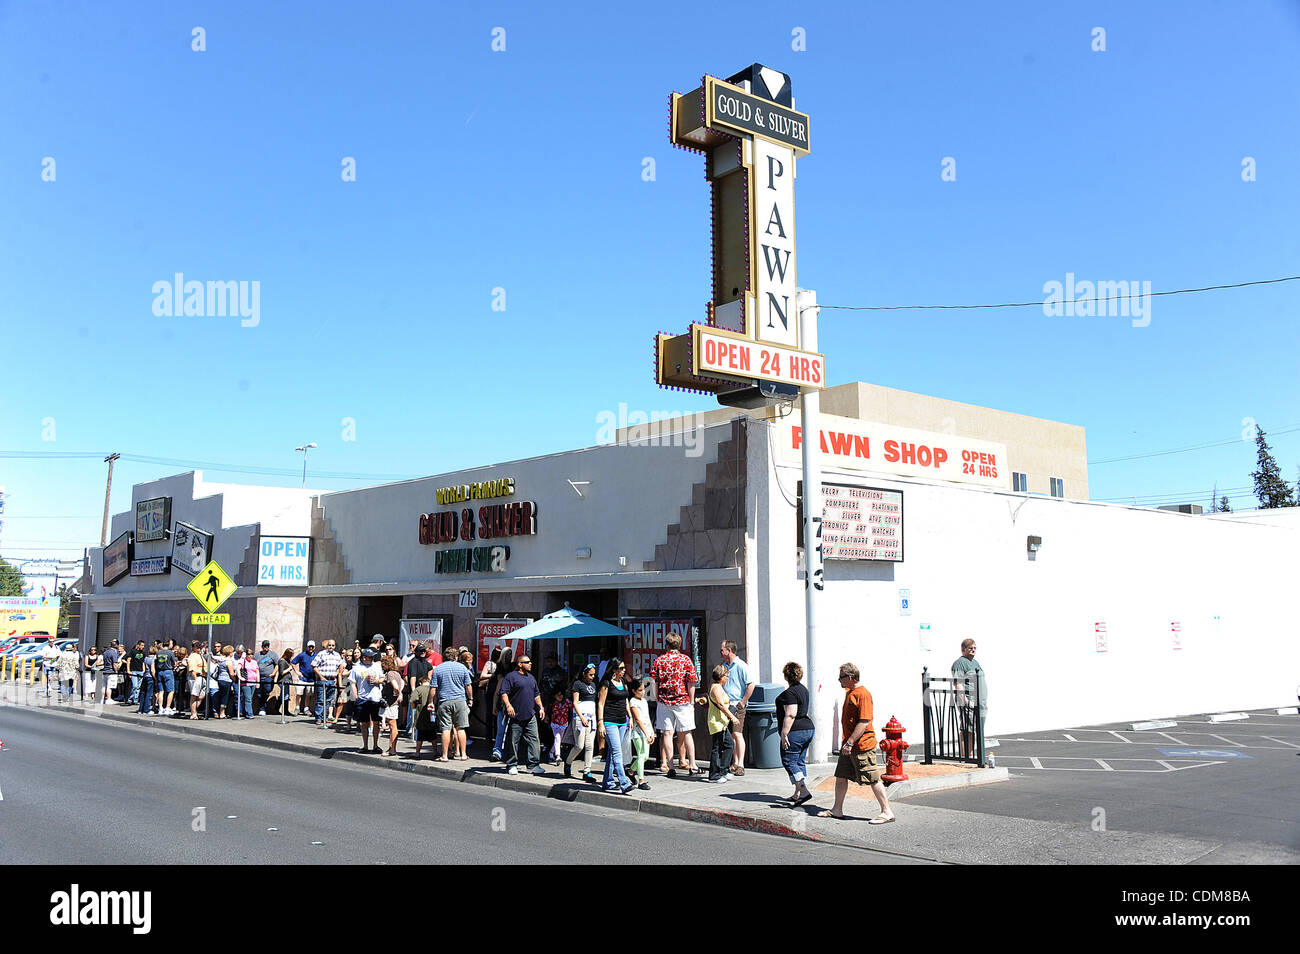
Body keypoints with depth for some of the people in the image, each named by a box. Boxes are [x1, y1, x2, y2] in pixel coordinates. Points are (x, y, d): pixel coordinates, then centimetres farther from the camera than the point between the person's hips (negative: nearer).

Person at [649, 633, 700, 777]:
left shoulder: (658, 660, 2)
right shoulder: (686, 660, -2)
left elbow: (654, 682, 2)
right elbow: (691, 683, -3)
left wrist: (658, 699, 10)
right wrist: (691, 701, 5)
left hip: (664, 701, 1)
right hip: (683, 701, 0)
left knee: (667, 734, 3)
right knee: (687, 733, 8)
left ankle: (670, 767, 2)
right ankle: (692, 765, 8)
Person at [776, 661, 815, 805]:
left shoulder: (790, 693, -16)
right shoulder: (803, 689, 15)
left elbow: (790, 715, -23)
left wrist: (784, 734, -21)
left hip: (795, 732, -10)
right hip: (808, 729, 10)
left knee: (789, 762, -5)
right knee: (800, 762, 12)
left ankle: (804, 791, -14)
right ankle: (798, 794, 15)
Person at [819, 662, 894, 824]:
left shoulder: (863, 694, -17)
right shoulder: (849, 692, 15)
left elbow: (864, 722, -22)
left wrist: (850, 742, -23)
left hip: (862, 745, -10)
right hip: (849, 745, 10)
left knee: (873, 779, -5)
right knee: (841, 777, 13)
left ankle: (887, 812, 3)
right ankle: (837, 810, 24)